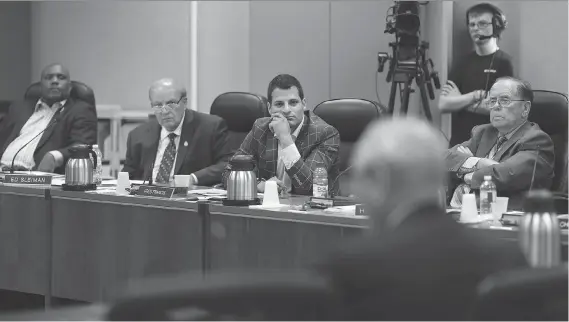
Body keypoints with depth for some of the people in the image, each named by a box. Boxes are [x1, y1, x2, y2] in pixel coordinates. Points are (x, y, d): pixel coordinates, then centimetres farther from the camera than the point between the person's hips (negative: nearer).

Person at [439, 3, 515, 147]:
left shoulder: (503, 62, -6)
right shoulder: (461, 63, 8)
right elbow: (443, 104, -2)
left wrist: (459, 101, -8)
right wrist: (477, 96, -15)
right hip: (458, 143, 4)